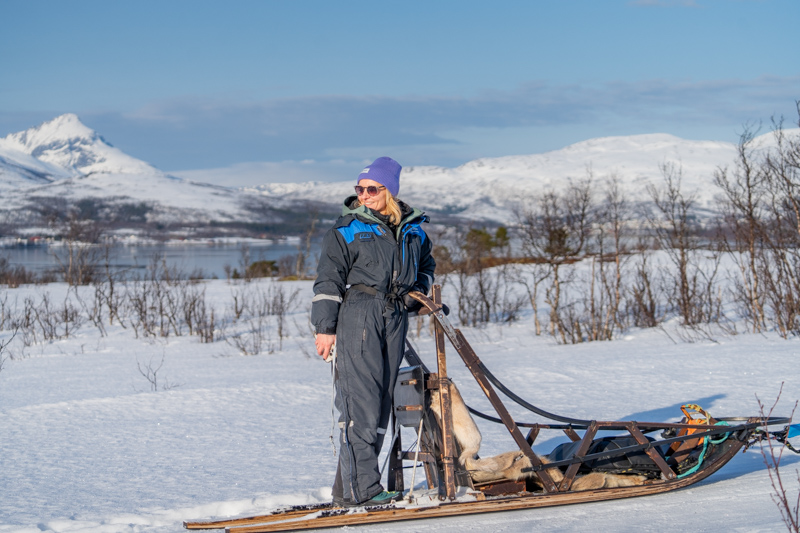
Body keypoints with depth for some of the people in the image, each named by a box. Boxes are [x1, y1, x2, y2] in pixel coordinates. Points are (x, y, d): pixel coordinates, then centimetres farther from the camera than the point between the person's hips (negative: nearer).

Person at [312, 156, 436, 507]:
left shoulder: (412, 229, 14)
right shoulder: (347, 230, 0)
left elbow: (426, 265, 32)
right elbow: (328, 281, -2)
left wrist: (418, 291, 13)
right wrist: (325, 327, -7)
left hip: (395, 319, 6)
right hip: (356, 316, -5)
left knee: (382, 400, 4)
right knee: (360, 400, -12)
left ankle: (348, 488, 11)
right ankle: (361, 488, -11)